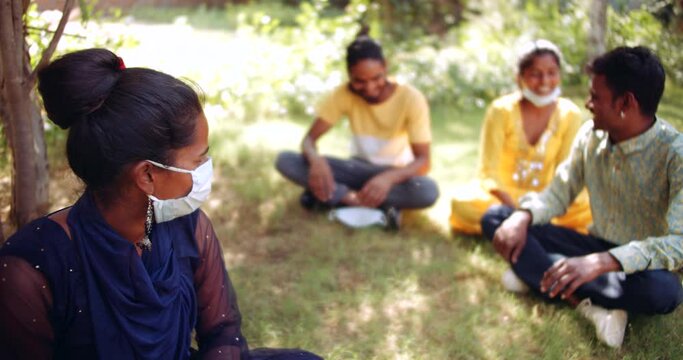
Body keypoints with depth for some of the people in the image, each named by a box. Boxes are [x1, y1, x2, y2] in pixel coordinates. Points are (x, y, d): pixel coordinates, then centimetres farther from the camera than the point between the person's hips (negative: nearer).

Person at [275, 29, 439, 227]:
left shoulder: (411, 99, -21)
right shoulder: (343, 94, -13)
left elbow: (423, 160, -23)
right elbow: (309, 139, -14)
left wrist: (388, 178, -44)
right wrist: (316, 160, -40)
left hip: (393, 174, -2)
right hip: (358, 168, 2)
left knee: (429, 191, -39)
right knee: (285, 160, -21)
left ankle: (334, 195, -28)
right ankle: (367, 201, -28)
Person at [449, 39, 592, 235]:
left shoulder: (569, 114, -5)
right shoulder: (502, 110, -11)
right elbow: (488, 172, -15)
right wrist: (516, 211, -33)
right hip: (503, 194, -1)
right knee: (462, 202, -34)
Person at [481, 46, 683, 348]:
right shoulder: (591, 135, -4)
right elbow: (559, 192, 3)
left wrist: (601, 263, -45)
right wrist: (522, 217, -20)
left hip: (640, 265, -6)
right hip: (596, 249, 6)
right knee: (495, 218, -9)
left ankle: (537, 275, -24)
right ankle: (590, 305, -24)